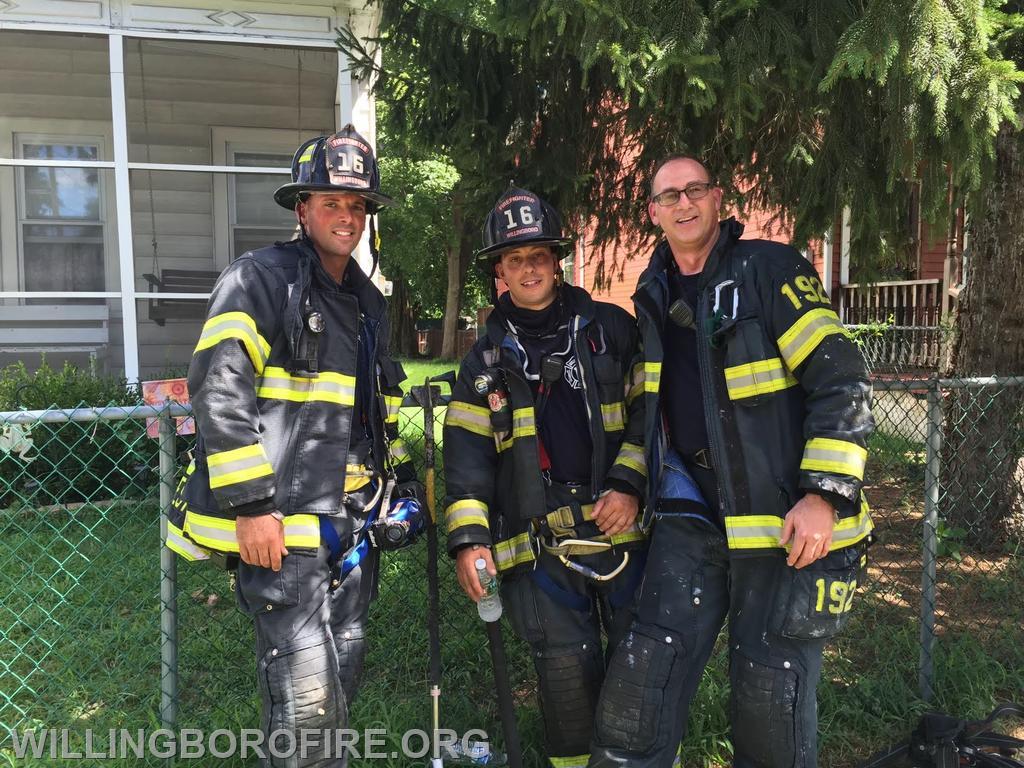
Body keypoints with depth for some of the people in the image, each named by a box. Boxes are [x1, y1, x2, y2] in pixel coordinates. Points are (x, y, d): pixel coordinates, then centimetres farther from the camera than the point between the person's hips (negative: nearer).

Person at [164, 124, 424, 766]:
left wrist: (402, 474, 21)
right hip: (280, 522, -7)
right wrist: (250, 506, -19)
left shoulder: (369, 303, 17)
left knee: (343, 678, 16)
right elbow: (219, 392, -16)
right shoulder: (260, 278, -7)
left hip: (353, 520, 8)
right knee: (307, 699, -8)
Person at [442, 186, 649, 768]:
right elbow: (467, 454, 5)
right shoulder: (486, 361, 10)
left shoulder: (612, 329, 6)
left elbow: (651, 412, 4)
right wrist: (469, 540, -4)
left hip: (625, 530, 0)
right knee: (568, 676, 4)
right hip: (540, 549, 1)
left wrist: (630, 485, -9)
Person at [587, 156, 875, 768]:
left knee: (772, 695, 5)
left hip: (787, 515, -4)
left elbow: (843, 382, -11)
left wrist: (825, 494, -18)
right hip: (694, 507, 5)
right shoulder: (654, 296, 12)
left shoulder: (771, 269, -6)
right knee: (643, 677, -1)